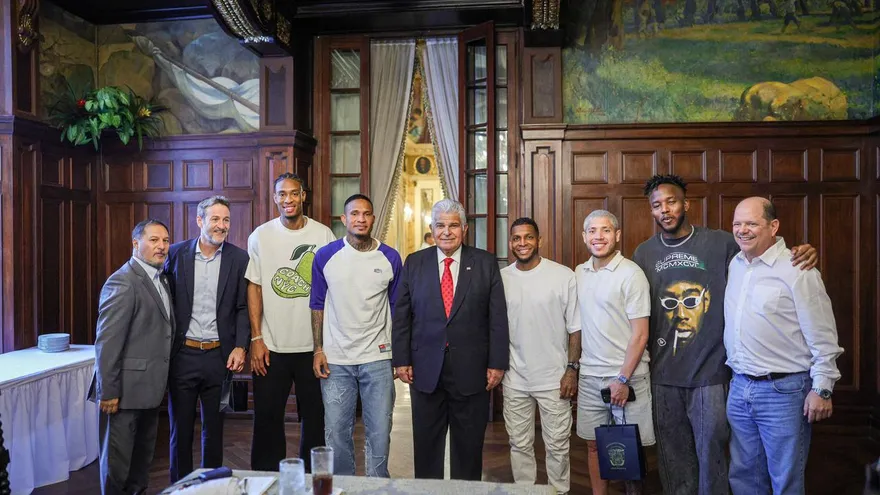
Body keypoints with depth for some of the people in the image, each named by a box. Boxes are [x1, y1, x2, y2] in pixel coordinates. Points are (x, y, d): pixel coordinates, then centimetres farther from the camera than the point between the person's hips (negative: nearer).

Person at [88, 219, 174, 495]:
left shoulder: (161, 280, 12)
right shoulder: (123, 282, -15)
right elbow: (107, 342, -19)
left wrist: (160, 382, 9)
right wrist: (108, 391, -18)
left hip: (149, 387, 8)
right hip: (126, 388, -8)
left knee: (143, 455, 20)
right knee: (117, 457, 6)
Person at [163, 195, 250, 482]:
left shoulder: (239, 258, -1)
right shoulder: (176, 253, 0)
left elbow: (242, 308, 1)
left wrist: (240, 346, -8)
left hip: (219, 356, 0)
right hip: (183, 354, 0)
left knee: (214, 429, 13)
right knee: (180, 428, 12)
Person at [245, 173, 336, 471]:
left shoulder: (323, 235, 0)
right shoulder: (260, 236, 0)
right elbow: (254, 288, 1)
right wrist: (256, 338, -4)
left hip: (314, 345, 0)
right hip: (271, 346, 0)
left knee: (315, 417, 10)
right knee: (268, 418, 8)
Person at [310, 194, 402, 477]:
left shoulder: (390, 258, 1)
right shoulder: (325, 256, 0)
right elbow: (317, 306, 5)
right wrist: (318, 350, -2)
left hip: (378, 359, 0)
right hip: (335, 360, 0)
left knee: (380, 433, 7)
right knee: (337, 434, 9)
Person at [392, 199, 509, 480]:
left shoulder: (486, 263, 0)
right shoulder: (414, 263, 3)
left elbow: (498, 317, -2)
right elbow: (401, 316, 4)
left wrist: (497, 363, -5)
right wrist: (401, 360, 0)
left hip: (472, 370, -1)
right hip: (425, 369, 1)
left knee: (469, 445, 12)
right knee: (426, 444, 12)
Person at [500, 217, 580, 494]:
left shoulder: (564, 276, -8)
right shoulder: (500, 278, 1)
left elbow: (575, 327, -4)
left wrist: (572, 369, -7)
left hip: (554, 378, -2)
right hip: (514, 380, 3)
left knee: (557, 446, 10)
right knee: (519, 445, 15)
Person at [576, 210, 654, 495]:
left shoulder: (631, 274, -9)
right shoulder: (579, 273, 7)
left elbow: (640, 335, -11)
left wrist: (623, 379, -13)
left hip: (626, 376, -5)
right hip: (589, 376, 5)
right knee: (593, 444, 12)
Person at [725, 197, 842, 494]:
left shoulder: (797, 270, -13)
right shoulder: (735, 265, 7)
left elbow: (822, 336, -12)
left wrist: (822, 389, -13)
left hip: (783, 390, -6)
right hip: (740, 387, 6)